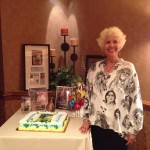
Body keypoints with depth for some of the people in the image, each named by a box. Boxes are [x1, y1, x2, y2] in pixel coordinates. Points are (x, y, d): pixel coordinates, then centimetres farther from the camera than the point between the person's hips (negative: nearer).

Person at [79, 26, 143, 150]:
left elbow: (135, 99, -8)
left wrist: (133, 129, -7)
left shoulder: (128, 68, -8)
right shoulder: (95, 68, 3)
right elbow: (88, 95, 9)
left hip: (119, 128, -3)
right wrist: (86, 119, 4)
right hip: (97, 125, 3)